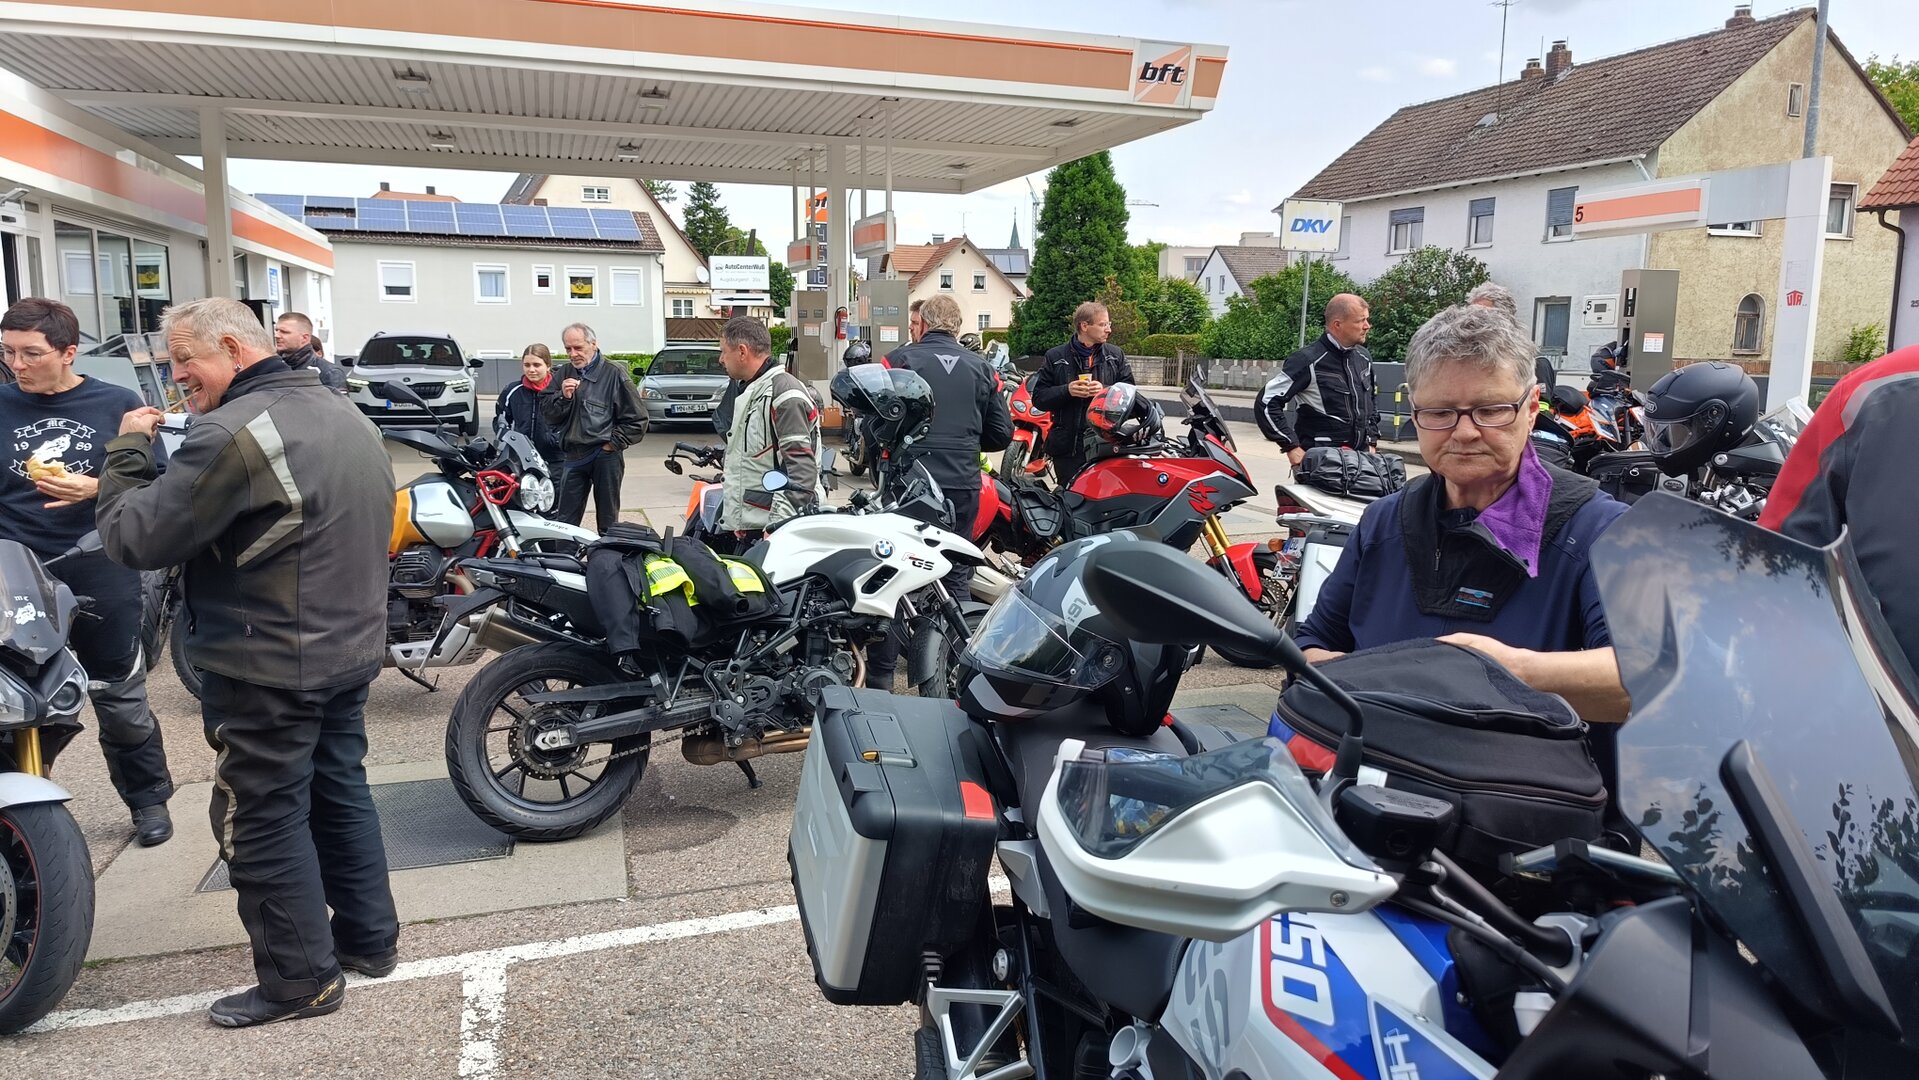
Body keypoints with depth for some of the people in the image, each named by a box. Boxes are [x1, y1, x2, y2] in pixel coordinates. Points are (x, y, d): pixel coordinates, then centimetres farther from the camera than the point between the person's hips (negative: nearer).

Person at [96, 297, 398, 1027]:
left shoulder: (235, 432, -21)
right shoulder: (346, 415, 10)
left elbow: (134, 540, -18)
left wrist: (127, 450, -5)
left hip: (269, 671, -9)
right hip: (352, 650, 9)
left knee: (263, 821, 4)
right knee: (340, 791, 19)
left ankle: (301, 980, 15)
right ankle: (369, 939, 30)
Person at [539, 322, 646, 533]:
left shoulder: (613, 375, -6)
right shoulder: (563, 374, 8)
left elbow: (636, 420, -5)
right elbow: (546, 413, 7)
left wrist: (613, 443, -8)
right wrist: (563, 397, -10)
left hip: (605, 457, -4)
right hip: (572, 456, 4)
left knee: (607, 519, 7)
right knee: (565, 521, 7)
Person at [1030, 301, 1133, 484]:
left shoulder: (1116, 355, 12)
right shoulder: (1055, 356, 6)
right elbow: (1038, 398, 4)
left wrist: (1106, 391, -10)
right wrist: (1067, 390, -13)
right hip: (1068, 448, -1)